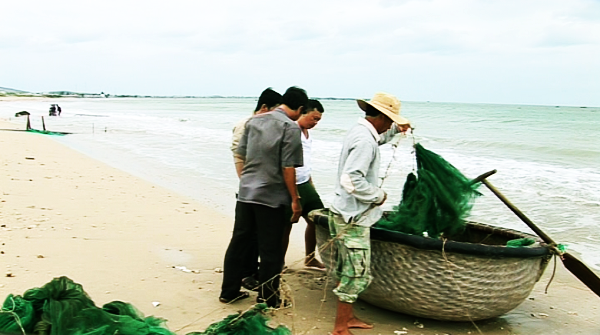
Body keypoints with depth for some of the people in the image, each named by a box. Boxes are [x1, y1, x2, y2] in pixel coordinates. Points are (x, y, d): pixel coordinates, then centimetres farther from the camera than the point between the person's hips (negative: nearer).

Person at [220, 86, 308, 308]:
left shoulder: (254, 121, 8)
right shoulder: (290, 127, -12)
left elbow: (241, 155, 13)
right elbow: (288, 168, -15)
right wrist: (295, 200, -8)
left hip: (245, 192, 6)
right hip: (272, 197, -6)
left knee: (239, 242, 15)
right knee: (270, 250, 5)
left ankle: (229, 291, 24)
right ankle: (267, 299, 14)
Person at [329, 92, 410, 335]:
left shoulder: (360, 131, 11)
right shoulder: (365, 141, -21)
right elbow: (351, 180, -30)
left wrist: (395, 130, 28)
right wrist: (379, 196, -16)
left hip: (346, 215, 11)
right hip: (353, 217, -11)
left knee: (347, 271, 18)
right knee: (358, 274, -4)